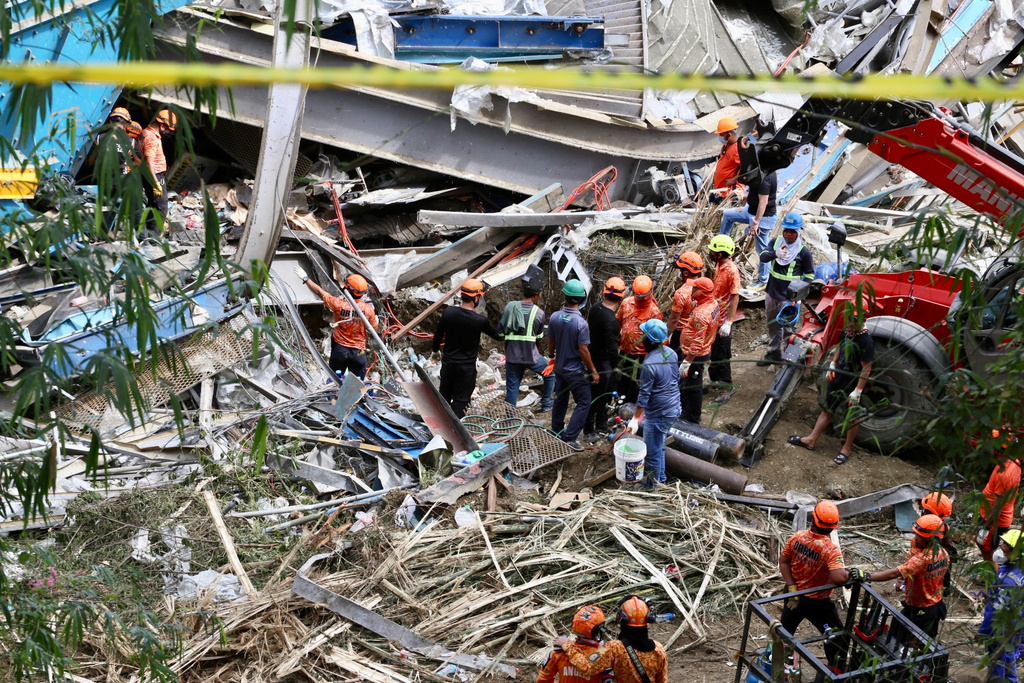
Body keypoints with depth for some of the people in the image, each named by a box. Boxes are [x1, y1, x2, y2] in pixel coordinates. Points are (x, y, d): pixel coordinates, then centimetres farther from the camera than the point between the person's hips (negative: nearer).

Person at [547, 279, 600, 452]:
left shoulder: (555, 317, -9)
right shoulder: (581, 323, -26)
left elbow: (551, 342, 4)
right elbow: (583, 350, -22)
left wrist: (552, 358, 23)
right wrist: (593, 371, -11)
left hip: (560, 367, 6)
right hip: (576, 371, -6)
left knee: (560, 399, 23)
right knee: (583, 403, 4)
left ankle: (556, 431, 37)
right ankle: (569, 437, -2)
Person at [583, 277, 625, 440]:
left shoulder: (595, 308, -4)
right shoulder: (611, 321, -29)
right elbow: (612, 347, -26)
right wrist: (615, 365, -8)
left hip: (592, 356, 9)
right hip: (602, 362, -9)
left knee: (605, 392, 23)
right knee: (597, 396, 4)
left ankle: (601, 424, 38)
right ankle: (588, 431, 15)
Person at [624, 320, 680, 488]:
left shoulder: (649, 365, -27)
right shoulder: (671, 353, -3)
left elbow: (644, 395, -21)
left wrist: (635, 419, -13)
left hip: (658, 414, -9)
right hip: (674, 408, 9)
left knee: (652, 452, 10)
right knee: (659, 446, 26)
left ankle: (652, 484, 26)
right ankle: (660, 477, 41)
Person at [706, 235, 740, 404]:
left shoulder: (732, 271, -23)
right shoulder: (718, 265, 4)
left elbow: (735, 297, -24)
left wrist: (729, 322, -26)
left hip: (723, 321, -9)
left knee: (721, 355, 1)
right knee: (711, 351, 20)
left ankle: (727, 387, 13)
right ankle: (714, 380, 35)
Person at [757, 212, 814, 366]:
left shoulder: (803, 252, -9)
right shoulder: (776, 242, 1)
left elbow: (809, 275, -2)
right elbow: (763, 256, -13)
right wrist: (775, 253, -35)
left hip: (788, 296, -5)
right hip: (771, 292, 5)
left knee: (787, 327, -1)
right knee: (773, 325, 18)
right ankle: (774, 353, 32)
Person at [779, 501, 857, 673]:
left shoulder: (797, 537, -14)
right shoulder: (830, 550, -31)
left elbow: (783, 561, -5)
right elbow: (839, 578, -42)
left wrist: (792, 587, -4)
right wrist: (853, 573, -21)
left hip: (794, 595, 6)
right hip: (817, 602, -5)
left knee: (784, 630, 27)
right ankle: (835, 670, 31)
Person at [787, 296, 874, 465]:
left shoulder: (866, 341, -26)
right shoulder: (846, 331, -4)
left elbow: (866, 369, -24)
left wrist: (858, 391, -23)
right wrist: (832, 366, 9)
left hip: (853, 384, -7)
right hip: (838, 379, 7)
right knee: (827, 410, 18)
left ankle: (847, 447, 28)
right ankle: (811, 440, 28)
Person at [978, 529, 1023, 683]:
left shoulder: (1009, 579, -34)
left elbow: (997, 610, -28)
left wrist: (983, 631, -17)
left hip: (1001, 630, -8)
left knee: (997, 661, 10)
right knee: (1009, 659, 26)